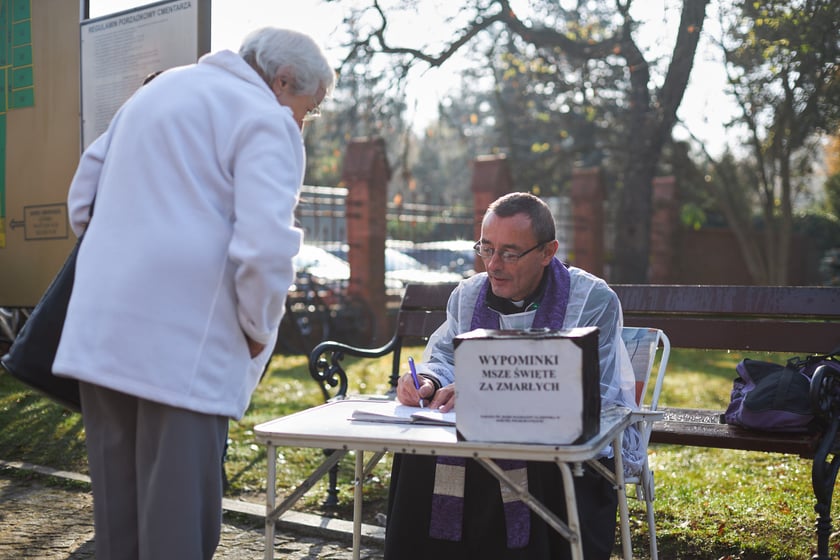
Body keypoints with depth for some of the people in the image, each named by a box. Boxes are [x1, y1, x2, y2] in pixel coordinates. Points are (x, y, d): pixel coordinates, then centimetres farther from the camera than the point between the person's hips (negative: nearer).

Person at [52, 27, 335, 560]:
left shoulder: (159, 88, 20)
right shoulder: (266, 122, -5)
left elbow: (83, 194, 25)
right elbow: (266, 246, -19)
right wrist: (259, 331, -5)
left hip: (99, 331, 8)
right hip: (186, 340, -7)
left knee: (117, 507, 16)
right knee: (177, 511, -1)